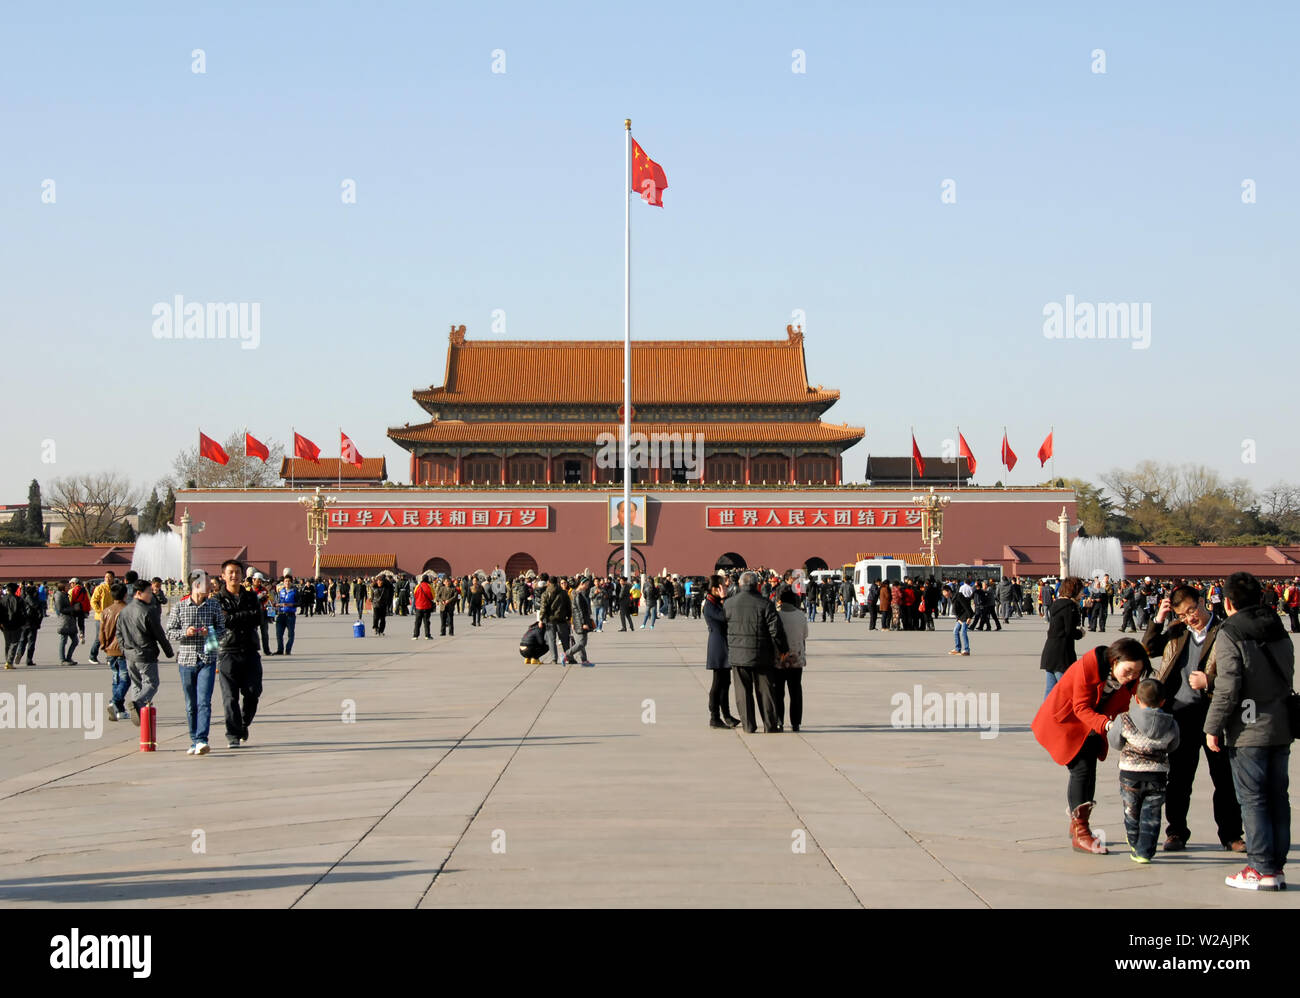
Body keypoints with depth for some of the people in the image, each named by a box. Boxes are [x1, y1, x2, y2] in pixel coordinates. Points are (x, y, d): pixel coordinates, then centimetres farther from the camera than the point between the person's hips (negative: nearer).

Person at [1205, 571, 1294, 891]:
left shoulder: (1230, 634, -11)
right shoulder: (1280, 632, 11)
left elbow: (1227, 687, -16)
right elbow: (1287, 678, 16)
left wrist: (1213, 727, -9)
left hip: (1249, 731, -7)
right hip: (1281, 729, 7)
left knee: (1253, 799, -3)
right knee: (1277, 798, 10)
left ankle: (1262, 870, -3)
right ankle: (1277, 867, 13)